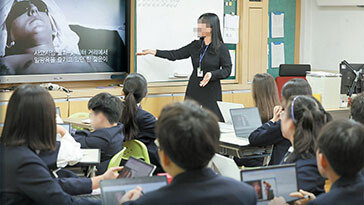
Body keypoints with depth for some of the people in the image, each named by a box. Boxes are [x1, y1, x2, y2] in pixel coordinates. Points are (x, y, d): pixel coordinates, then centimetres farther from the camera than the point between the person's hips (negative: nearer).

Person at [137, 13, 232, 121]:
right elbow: (175, 54, 11)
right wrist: (154, 52, 8)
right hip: (194, 91, 4)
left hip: (211, 93, -4)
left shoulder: (221, 48, -4)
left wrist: (212, 74, -21)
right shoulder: (195, 45, 9)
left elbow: (227, 70, -5)